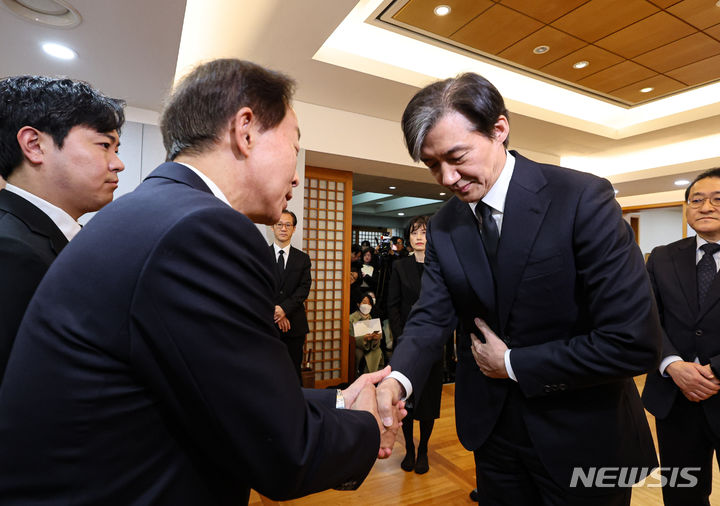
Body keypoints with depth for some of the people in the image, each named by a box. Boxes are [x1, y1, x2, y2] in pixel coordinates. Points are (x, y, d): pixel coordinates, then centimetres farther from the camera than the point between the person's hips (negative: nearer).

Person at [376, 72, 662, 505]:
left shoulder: (583, 198, -20)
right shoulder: (443, 226, -5)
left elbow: (635, 343, -23)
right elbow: (432, 317, -6)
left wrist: (512, 364, -16)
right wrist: (399, 379, -26)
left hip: (582, 436, -3)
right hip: (493, 427, 4)